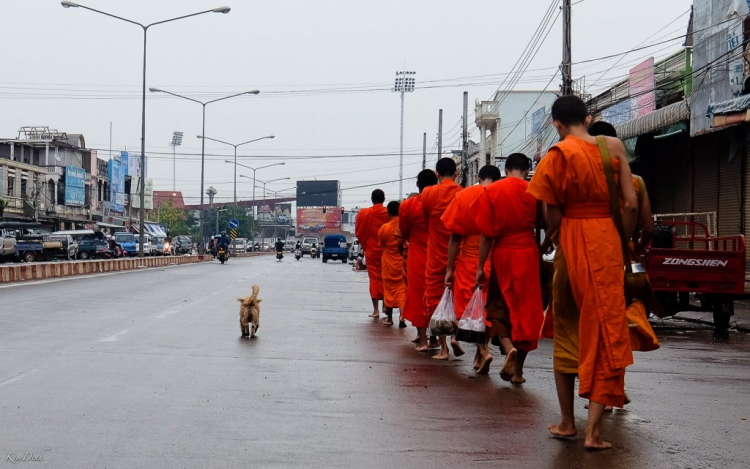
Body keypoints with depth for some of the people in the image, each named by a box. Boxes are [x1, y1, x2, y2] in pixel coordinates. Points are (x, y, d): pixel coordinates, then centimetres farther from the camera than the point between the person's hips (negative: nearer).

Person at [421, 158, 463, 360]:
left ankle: (443, 348, 3)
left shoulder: (428, 193, -5)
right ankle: (455, 334, -4)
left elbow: (425, 218, 7)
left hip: (436, 254, -2)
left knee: (435, 299, 5)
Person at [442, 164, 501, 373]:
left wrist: (450, 268, 3)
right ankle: (479, 355, 19)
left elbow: (455, 236, -1)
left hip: (469, 260, -1)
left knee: (469, 307, 3)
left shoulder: (464, 196, 0)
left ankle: (483, 350, -15)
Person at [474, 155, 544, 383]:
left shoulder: (491, 191, 0)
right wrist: (541, 252, 15)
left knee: (500, 307, 14)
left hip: (501, 254, 0)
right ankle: (517, 369, 8)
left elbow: (487, 233, -2)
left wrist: (480, 266, 1)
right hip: (527, 253, 0)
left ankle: (509, 348, -12)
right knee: (526, 310, 7)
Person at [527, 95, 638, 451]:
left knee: (567, 331, 13)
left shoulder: (558, 153, -4)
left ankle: (567, 422, 21)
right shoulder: (614, 147, 2)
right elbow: (631, 204, -2)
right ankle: (594, 429, -2)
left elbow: (553, 216, -7)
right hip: (607, 241, 1)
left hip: (571, 243, -1)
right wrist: (622, 243, 9)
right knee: (605, 330, 3)